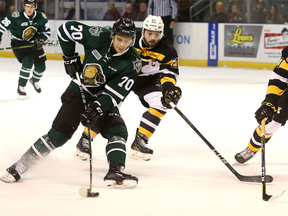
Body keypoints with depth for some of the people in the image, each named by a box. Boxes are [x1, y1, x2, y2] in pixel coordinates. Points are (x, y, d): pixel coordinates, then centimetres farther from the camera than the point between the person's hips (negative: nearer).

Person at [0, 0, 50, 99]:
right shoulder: (16, 17, -23)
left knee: (41, 66, 2)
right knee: (28, 63, -24)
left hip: (33, 43, 4)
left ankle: (35, 80, 38)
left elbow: (47, 32, 0)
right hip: (18, 43, -4)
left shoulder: (41, 18, -11)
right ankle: (21, 87, -6)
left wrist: (40, 39, -18)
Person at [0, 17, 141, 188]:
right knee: (59, 134, -12)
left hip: (104, 100, 2)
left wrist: (97, 108, -34)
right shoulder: (98, 36, -19)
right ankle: (19, 167, -7)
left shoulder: (133, 63, -18)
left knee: (118, 132, -19)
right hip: (78, 93, -2)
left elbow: (116, 93, -22)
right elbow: (65, 29, -5)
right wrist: (70, 58, -4)